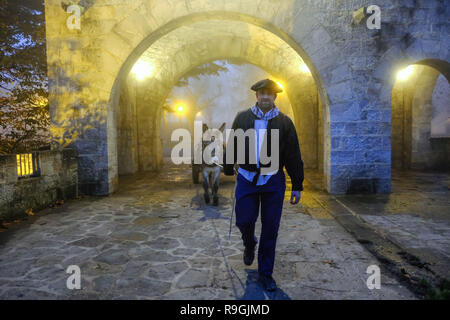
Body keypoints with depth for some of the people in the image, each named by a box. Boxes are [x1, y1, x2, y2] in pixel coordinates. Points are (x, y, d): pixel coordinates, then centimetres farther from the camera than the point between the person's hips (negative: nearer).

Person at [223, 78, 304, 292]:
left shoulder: (284, 122, 0)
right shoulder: (242, 118, 3)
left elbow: (294, 156, 1)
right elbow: (231, 146, 10)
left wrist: (297, 186, 1)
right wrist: (228, 170, 12)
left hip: (273, 181, 0)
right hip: (247, 179, 1)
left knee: (270, 228, 5)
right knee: (244, 221, 1)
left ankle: (265, 274, 22)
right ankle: (249, 244, 39)